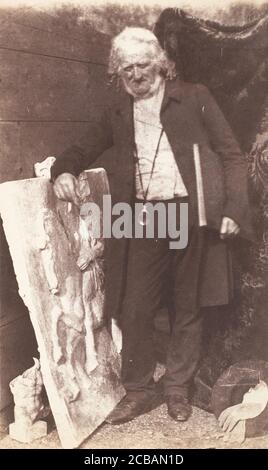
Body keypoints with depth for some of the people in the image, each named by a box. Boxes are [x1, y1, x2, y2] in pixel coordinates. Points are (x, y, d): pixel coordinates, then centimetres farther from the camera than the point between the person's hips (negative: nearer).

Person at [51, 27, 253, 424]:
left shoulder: (194, 97, 6)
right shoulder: (117, 110, 14)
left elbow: (231, 154, 4)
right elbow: (86, 148, 20)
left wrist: (234, 207, -7)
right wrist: (64, 170, -3)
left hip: (192, 215, -2)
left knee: (187, 308, 9)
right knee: (134, 310, 2)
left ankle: (178, 388, 27)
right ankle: (139, 391, 21)